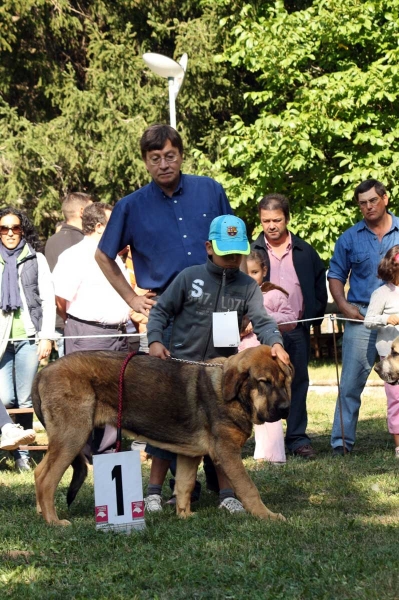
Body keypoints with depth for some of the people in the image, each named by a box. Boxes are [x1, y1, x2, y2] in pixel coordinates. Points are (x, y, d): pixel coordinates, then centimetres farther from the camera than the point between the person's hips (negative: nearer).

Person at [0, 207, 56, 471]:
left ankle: (23, 453, 8)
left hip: (28, 338, 0)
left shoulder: (36, 260, 8)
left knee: (25, 401, 0)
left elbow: (48, 300, 7)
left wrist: (47, 337, -1)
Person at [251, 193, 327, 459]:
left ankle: (298, 438, 12)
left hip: (298, 329, 2)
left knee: (298, 383, 6)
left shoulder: (305, 252, 8)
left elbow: (320, 283, 15)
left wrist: (314, 314, 5)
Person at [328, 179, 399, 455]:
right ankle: (342, 440, -3)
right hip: (362, 316, 0)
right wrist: (344, 306, -4)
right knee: (351, 381, -5)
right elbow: (336, 275, 12)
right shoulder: (350, 238, 8)